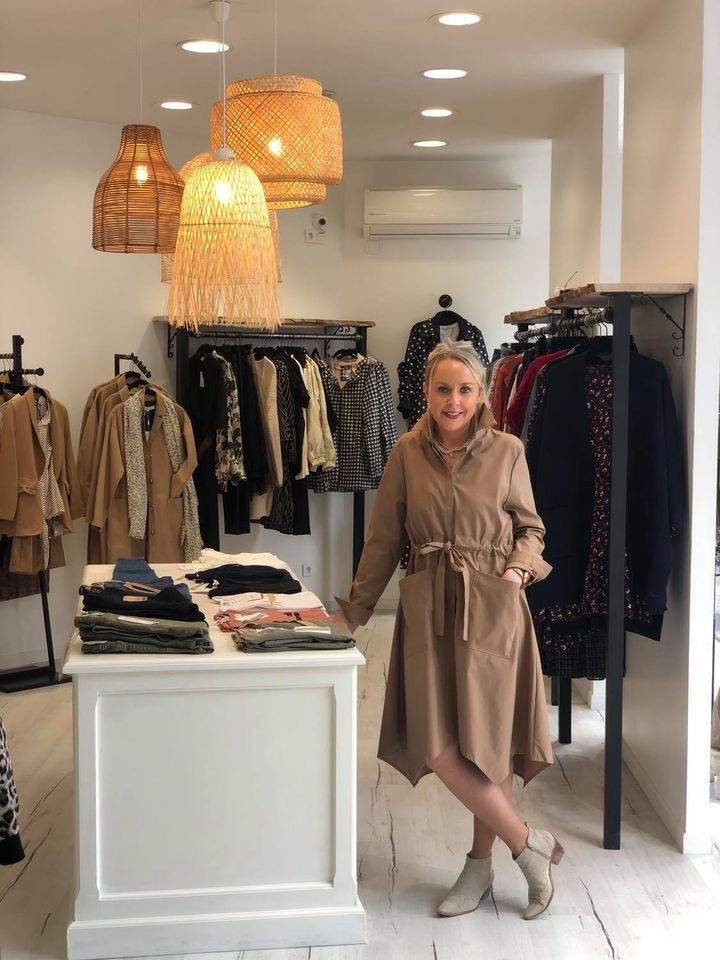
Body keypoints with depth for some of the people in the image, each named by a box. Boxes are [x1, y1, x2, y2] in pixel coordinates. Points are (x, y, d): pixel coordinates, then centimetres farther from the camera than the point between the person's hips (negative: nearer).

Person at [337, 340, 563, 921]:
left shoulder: (506, 452, -1)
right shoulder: (408, 454, 3)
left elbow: (530, 528, 10)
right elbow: (385, 540, 8)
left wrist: (520, 567, -10)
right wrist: (356, 610, 10)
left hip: (492, 607, -2)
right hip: (429, 608, 2)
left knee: (489, 740, 1)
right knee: (438, 746, -5)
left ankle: (481, 867, 20)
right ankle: (531, 845, 12)